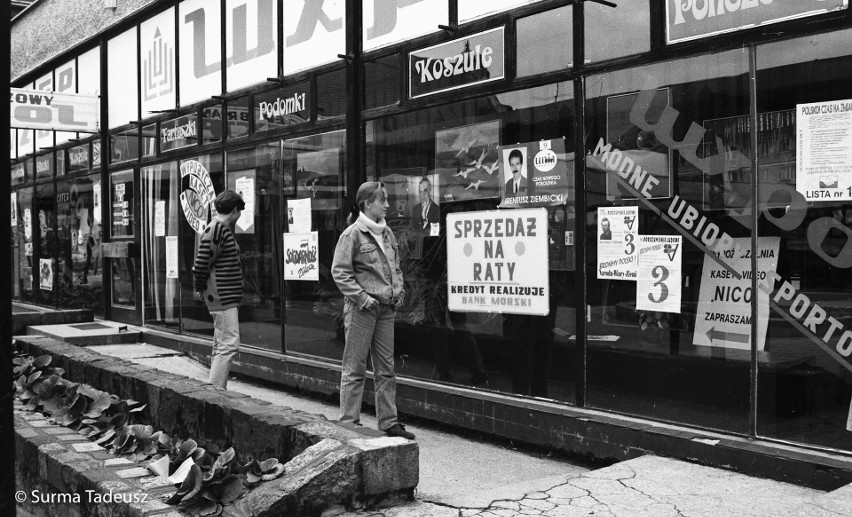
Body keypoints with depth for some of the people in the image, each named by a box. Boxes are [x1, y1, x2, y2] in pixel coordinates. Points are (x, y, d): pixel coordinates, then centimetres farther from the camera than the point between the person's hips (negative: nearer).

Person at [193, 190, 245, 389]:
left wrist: (203, 290, 15)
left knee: (221, 345, 15)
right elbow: (201, 265, -21)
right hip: (222, 298, -11)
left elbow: (203, 264, 20)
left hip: (225, 298, 11)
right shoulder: (216, 229, -16)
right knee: (229, 344, -12)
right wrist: (201, 289, -8)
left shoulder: (222, 229, 16)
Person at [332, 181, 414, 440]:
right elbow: (340, 272, -12)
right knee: (355, 369, 1)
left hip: (386, 309, 7)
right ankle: (348, 423, 10)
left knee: (386, 368, 12)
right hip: (361, 310, -7)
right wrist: (362, 297, -17)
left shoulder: (387, 233, 11)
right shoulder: (352, 234, -9)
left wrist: (398, 291, 7)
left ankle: (389, 422, 20)